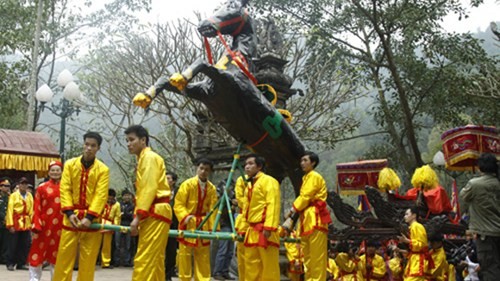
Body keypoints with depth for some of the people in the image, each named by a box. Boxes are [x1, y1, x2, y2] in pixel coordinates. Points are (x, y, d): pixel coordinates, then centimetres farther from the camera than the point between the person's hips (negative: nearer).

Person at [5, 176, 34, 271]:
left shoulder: (30, 196, 11)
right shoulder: (13, 195, -1)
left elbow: (32, 210, 8)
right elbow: (10, 210, -6)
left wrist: (33, 222, 0)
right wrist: (10, 224, -12)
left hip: (26, 224, 4)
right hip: (16, 223, -4)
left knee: (25, 245, 5)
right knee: (13, 245, 0)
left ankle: (21, 263, 14)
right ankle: (10, 264, 9)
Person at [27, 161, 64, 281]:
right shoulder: (42, 187, 1)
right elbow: (37, 208, -2)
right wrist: (36, 225, -11)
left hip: (60, 226, 1)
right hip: (44, 225, -1)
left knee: (57, 254, 11)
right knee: (37, 253, 2)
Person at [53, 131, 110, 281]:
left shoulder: (103, 169, -2)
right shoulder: (70, 164, 4)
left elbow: (101, 195, -9)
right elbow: (65, 190, -1)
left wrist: (90, 217, -20)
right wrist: (69, 212, -13)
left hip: (91, 218, -1)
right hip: (72, 216, 1)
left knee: (88, 258, 4)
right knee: (64, 255, 3)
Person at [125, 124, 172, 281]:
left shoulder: (149, 157, -8)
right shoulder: (143, 159, 21)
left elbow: (149, 189, -18)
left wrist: (138, 215, -21)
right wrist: (139, 216, 12)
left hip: (155, 213, -10)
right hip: (154, 214, 10)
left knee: (144, 259, -13)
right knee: (155, 260, 12)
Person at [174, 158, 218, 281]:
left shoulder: (211, 188, 0)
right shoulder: (187, 184, -9)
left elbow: (212, 209, 3)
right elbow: (178, 205, -10)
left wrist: (213, 227, -2)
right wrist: (185, 217, -26)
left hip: (203, 225, 3)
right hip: (188, 224, -3)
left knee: (203, 256, 9)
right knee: (184, 254, 0)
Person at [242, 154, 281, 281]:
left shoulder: (268, 181, -6)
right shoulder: (250, 184, 20)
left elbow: (273, 205, -16)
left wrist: (269, 227, -24)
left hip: (264, 229, -9)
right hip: (252, 230, 9)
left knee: (269, 265, -4)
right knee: (251, 265, 11)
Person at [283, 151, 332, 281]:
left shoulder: (314, 176, -7)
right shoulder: (307, 177, 22)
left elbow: (305, 197, -13)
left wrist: (292, 211, -7)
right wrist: (292, 213, 5)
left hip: (315, 219, -10)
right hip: (307, 219, 10)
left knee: (317, 255, -8)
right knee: (307, 256, 12)